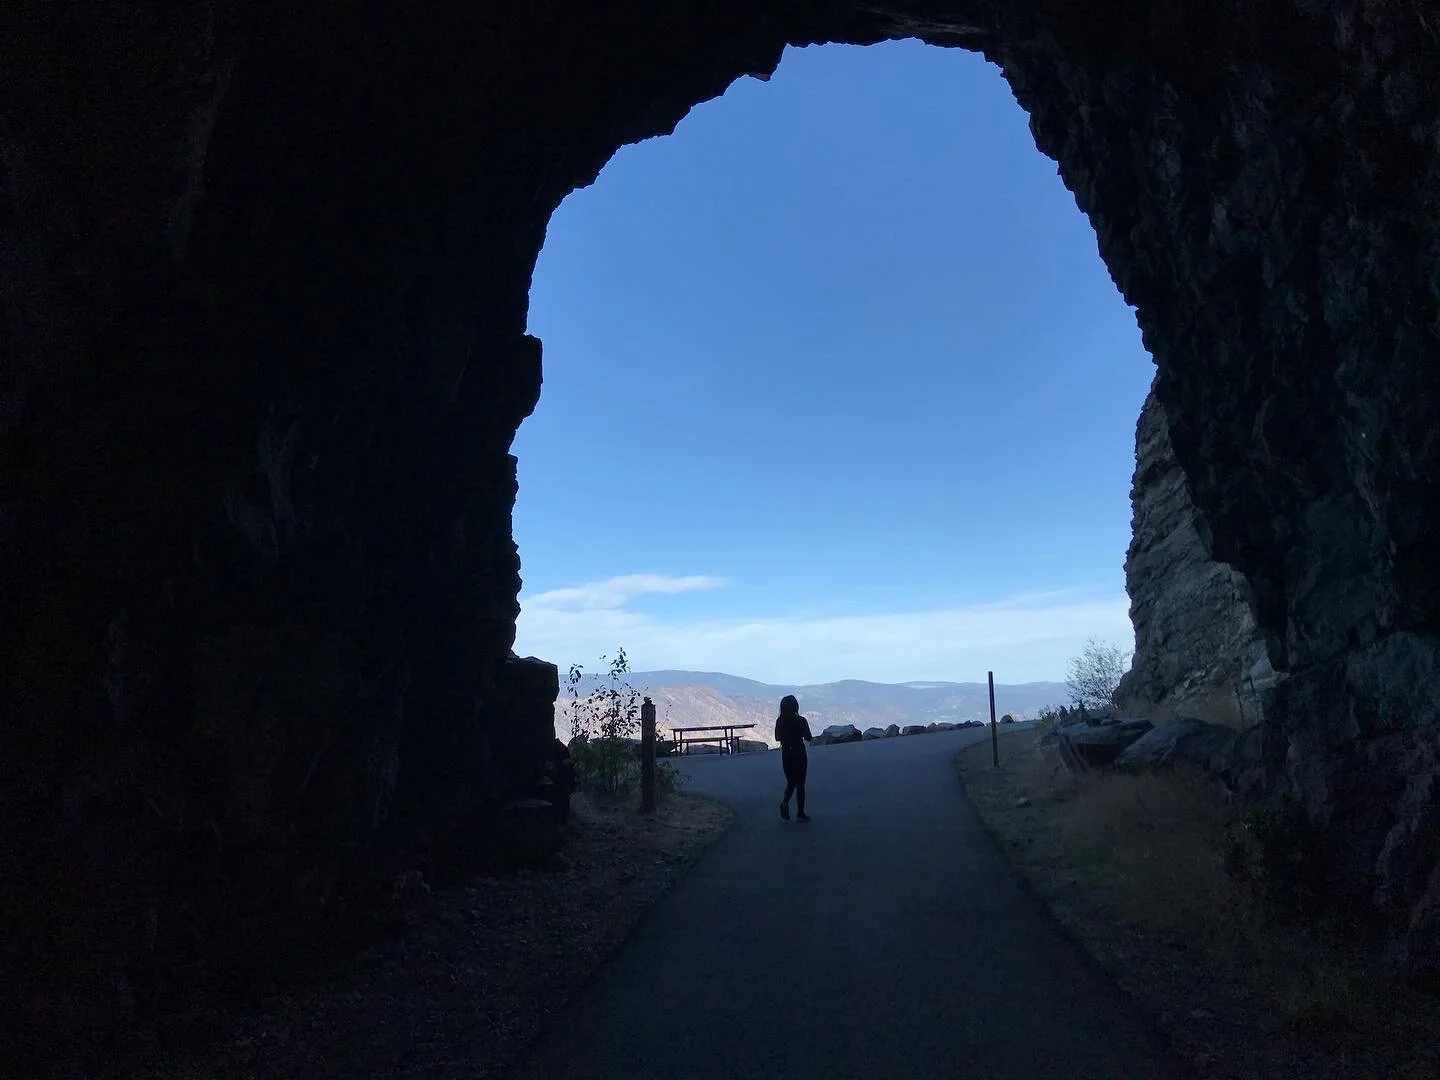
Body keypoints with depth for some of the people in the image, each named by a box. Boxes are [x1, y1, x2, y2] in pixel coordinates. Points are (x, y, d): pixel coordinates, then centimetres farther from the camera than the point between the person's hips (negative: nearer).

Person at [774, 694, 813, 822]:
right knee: (800, 784, 6)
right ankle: (800, 814, 11)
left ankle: (785, 802, -8)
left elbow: (777, 738, 6)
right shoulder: (801, 720, -14)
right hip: (799, 754, -3)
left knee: (791, 782, 18)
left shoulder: (779, 721, -3)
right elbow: (808, 738, -8)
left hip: (786, 754, 3)